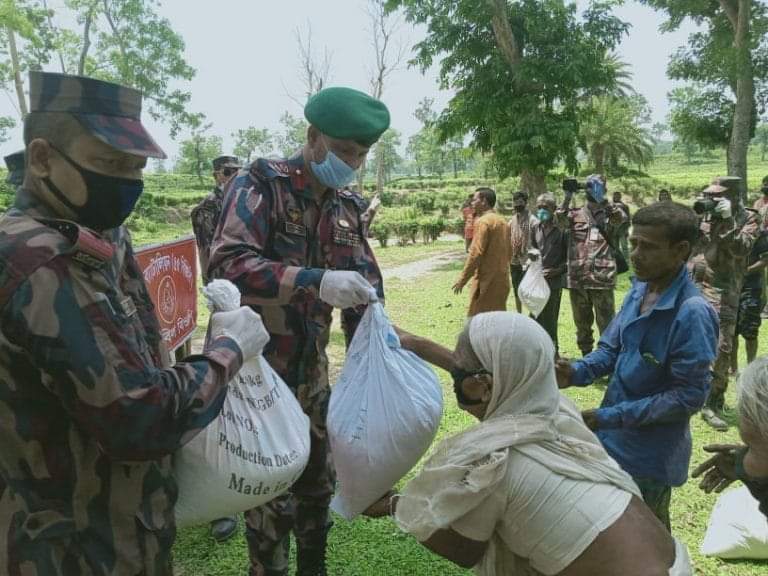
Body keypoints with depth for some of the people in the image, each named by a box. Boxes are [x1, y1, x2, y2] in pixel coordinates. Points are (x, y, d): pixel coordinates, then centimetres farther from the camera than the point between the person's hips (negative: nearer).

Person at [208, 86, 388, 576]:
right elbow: (228, 264, -27)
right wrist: (314, 280, -36)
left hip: (312, 365, 7)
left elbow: (366, 280, 8)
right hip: (255, 365, -6)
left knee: (320, 475, 18)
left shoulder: (348, 206, 6)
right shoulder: (260, 184, -13)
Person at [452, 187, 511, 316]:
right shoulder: (503, 222, 14)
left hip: (486, 281, -8)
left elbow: (476, 253, -18)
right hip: (502, 281, 8)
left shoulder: (483, 221, -12)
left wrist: (462, 280, -13)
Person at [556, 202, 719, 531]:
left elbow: (689, 396, -25)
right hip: (615, 440, 7)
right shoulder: (639, 290, -2)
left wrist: (612, 417, -26)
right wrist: (578, 372, -14)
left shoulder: (692, 313, -26)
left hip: (650, 454, -7)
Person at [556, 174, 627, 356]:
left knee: (607, 324, 0)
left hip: (602, 279, -2)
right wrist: (568, 197, -18)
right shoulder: (575, 214, 9)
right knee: (582, 324, 14)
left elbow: (621, 218, -17)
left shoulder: (610, 215, 5)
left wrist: (601, 199, -22)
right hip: (577, 279, 3)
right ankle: (586, 357, 29)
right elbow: (560, 222, -10)